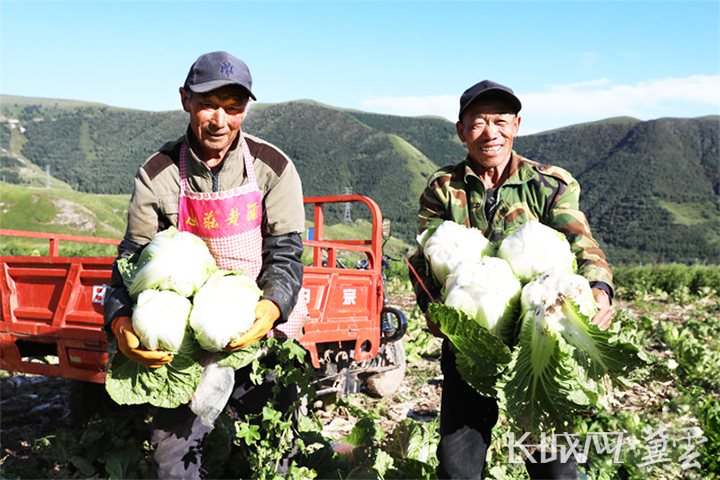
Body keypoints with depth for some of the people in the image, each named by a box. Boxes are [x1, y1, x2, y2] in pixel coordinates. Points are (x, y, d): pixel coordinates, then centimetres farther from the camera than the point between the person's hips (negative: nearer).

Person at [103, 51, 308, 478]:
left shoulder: (273, 167, -5)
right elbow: (134, 258, -3)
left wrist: (272, 306, -27)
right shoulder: (158, 175, -3)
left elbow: (286, 253, -7)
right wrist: (121, 322, -22)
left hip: (262, 332, 0)